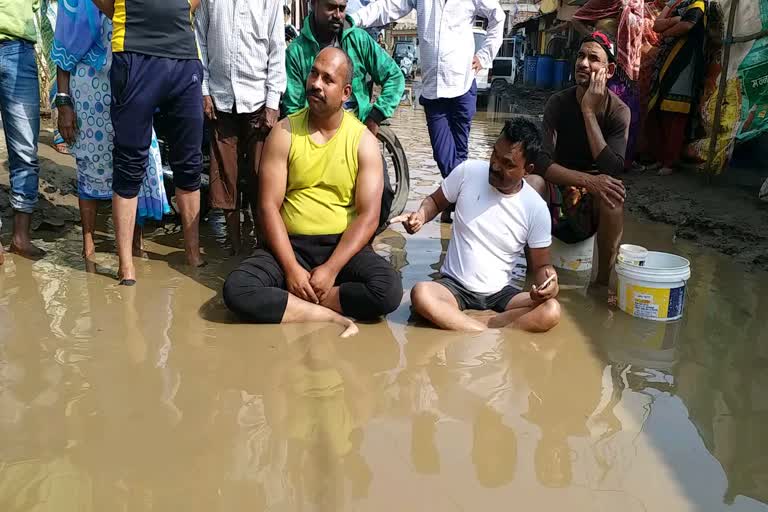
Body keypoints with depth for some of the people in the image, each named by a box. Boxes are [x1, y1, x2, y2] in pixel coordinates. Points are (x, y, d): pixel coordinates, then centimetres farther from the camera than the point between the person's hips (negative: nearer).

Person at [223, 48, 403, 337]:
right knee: (236, 290, -26)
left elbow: (369, 216, -8)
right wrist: (291, 268, -17)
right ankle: (334, 317, -21)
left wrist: (331, 269, -19)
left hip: (343, 245, 0)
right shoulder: (284, 133, -1)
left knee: (389, 291, -29)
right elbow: (268, 207, -6)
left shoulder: (364, 140, -2)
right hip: (291, 244, 0)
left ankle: (287, 302, -16)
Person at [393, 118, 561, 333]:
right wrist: (421, 215, -14)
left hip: (502, 291, 0)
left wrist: (548, 280, -24)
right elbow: (436, 201, 9)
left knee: (551, 311, -28)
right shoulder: (468, 172, -7)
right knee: (421, 294, -34)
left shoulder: (536, 208, -8)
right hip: (454, 284, 0)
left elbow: (541, 265, 0)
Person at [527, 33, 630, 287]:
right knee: (531, 183, -31)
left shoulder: (619, 111, -11)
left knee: (613, 191, -34)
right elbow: (543, 163, -20)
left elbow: (612, 169, -24)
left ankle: (603, 281, -20)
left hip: (594, 200, -1)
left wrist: (589, 112, -25)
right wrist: (587, 180, -35)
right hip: (558, 190, 1)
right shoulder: (558, 103, -9)